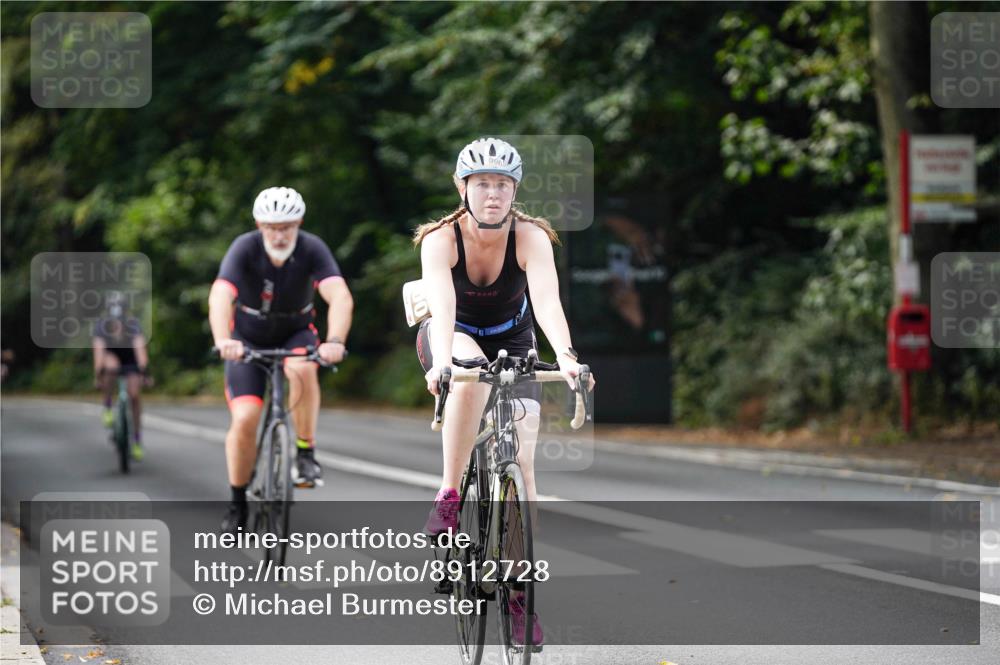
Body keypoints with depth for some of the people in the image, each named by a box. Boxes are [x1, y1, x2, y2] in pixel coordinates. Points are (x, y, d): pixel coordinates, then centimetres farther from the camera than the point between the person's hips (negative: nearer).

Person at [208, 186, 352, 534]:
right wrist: (223, 341, -59)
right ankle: (237, 503, 4)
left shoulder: (312, 249, -24)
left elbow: (341, 297, -37)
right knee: (244, 419, -15)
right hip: (249, 338, 0)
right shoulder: (245, 249, -25)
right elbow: (220, 297, -40)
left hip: (296, 334, 0)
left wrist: (335, 341, -56)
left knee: (302, 369, -35)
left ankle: (306, 452, -17)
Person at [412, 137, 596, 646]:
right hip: (454, 339, -1)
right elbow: (442, 305, -40)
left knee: (521, 463, -12)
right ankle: (448, 498, -29)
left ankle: (520, 591, -4)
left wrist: (566, 357, -57)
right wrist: (443, 361, -59)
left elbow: (547, 301, -39)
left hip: (511, 342, 1)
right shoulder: (441, 239, -25)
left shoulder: (530, 237, -23)